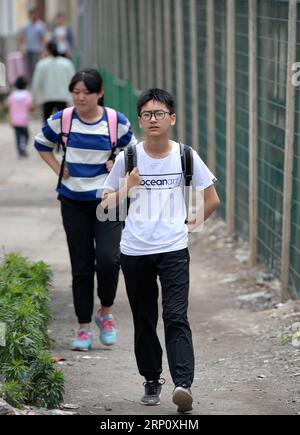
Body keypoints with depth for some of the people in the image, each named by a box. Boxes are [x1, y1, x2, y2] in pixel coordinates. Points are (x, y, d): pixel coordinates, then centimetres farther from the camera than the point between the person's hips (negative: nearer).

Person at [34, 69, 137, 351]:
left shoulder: (117, 122, -4)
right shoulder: (61, 120, -3)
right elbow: (42, 144, 16)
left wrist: (118, 165, -4)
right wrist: (58, 168, 4)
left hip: (108, 200, -1)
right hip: (74, 202, 1)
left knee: (108, 259, -17)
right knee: (81, 266, 5)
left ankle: (105, 313, 9)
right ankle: (84, 328, 14)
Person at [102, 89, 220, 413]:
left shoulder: (185, 156, 1)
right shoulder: (127, 158, 2)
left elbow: (212, 200, 11)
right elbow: (107, 204, 7)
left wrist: (191, 224, 3)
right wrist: (126, 188, -10)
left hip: (173, 250, -2)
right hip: (135, 252, 2)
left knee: (176, 318, -14)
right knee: (144, 321, 10)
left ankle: (183, 384, -23)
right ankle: (152, 380, 23)